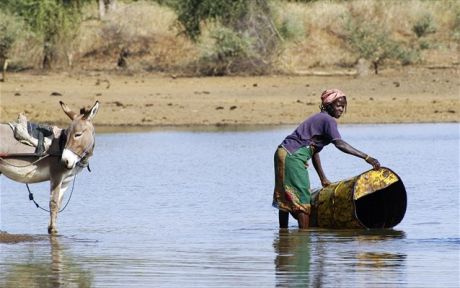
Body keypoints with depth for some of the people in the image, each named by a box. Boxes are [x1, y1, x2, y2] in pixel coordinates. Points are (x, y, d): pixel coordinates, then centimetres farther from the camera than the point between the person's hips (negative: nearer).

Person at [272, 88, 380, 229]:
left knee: (285, 199, 16)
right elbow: (339, 144, -26)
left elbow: (314, 151, 20)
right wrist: (366, 157, -30)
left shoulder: (320, 118, 19)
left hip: (283, 153, 10)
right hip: (292, 156, -10)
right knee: (302, 198, -8)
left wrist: (323, 178, 21)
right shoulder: (327, 120, -11)